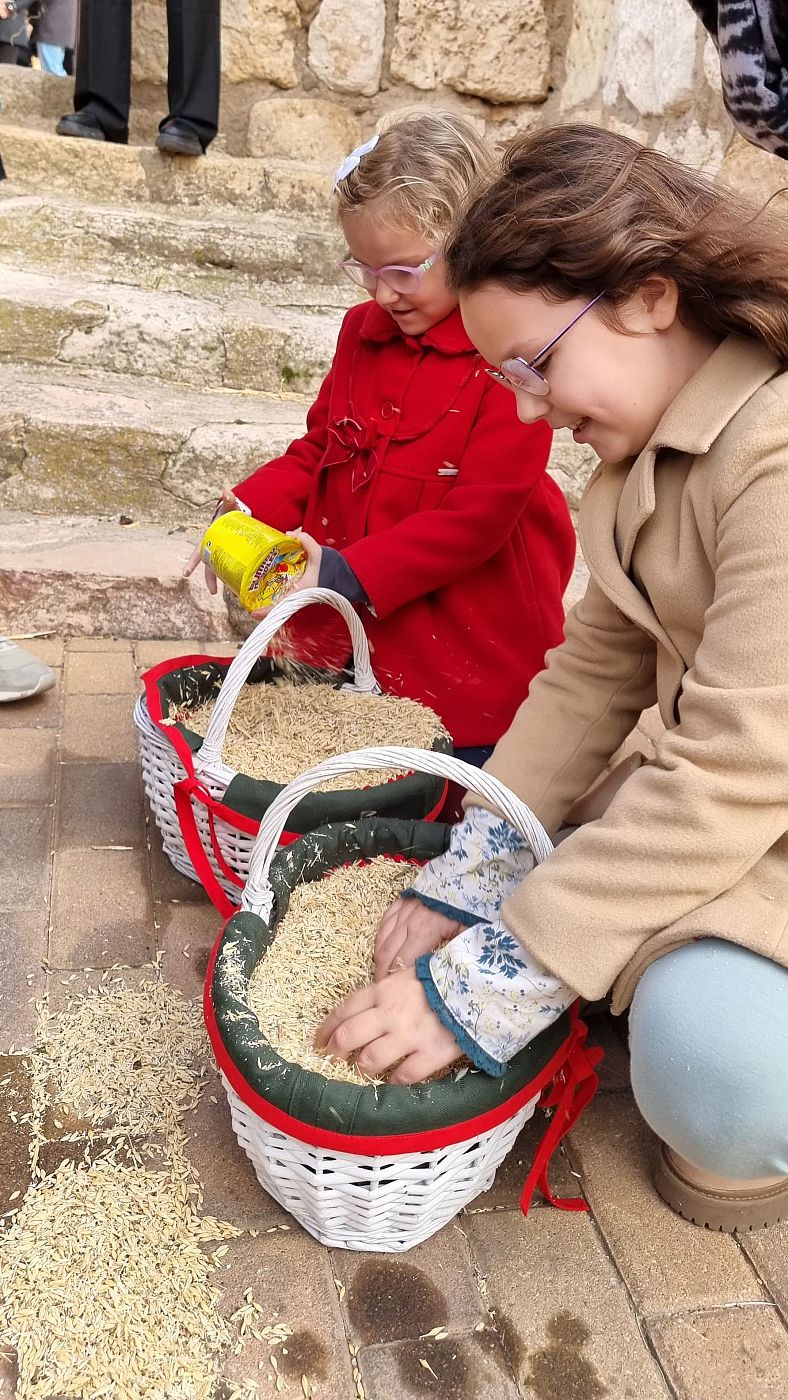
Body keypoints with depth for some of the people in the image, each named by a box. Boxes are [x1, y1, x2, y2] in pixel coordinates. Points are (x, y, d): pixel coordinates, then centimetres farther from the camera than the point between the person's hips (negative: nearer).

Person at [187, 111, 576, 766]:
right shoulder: (364, 329, 7)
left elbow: (477, 517, -21)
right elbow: (319, 447, 13)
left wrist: (351, 574, -25)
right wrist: (249, 511, -6)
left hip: (468, 654, -6)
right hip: (353, 636, 6)